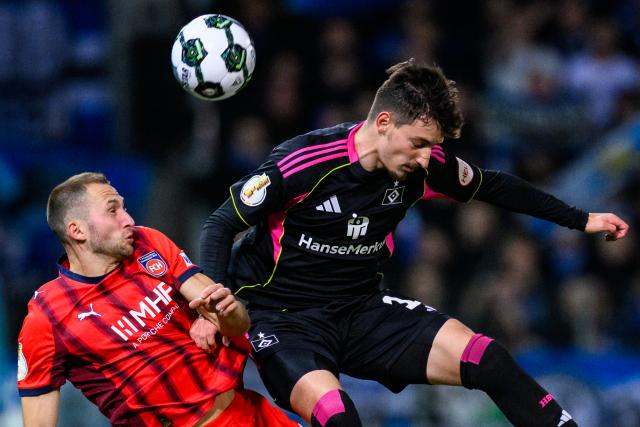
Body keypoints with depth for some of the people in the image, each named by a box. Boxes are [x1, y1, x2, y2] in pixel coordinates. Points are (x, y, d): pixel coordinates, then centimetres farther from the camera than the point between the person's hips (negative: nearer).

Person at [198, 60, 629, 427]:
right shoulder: (303, 163, -22)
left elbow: (493, 186, 14)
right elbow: (220, 227, -15)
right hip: (283, 318, -5)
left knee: (488, 359, -10)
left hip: (362, 310, 5)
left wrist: (581, 220, 16)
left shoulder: (424, 166, -6)